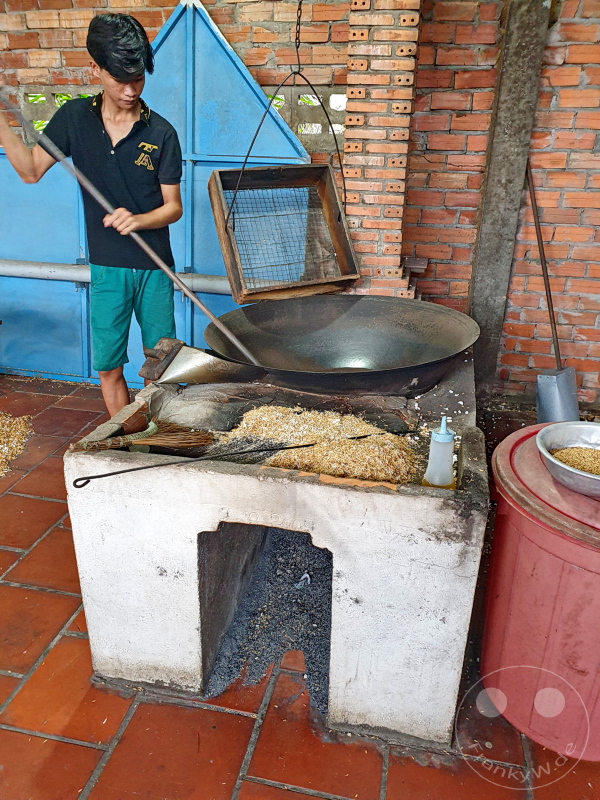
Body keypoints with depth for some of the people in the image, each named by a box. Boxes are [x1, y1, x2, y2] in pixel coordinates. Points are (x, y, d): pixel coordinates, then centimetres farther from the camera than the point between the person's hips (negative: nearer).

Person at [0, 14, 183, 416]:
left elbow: (173, 207, -4)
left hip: (154, 266, -1)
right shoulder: (75, 118, 2)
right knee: (108, 367, 7)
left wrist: (138, 220, -24)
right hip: (106, 267, 2)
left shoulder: (161, 133, -5)